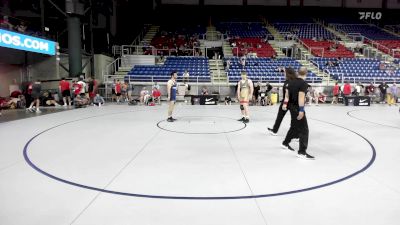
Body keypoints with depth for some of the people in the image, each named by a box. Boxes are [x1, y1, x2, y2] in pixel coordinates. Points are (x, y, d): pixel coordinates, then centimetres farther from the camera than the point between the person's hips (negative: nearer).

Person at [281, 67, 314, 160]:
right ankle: (302, 152, -7)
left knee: (294, 126, 25)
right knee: (304, 129, -5)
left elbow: (287, 93, 14)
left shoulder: (291, 82, 8)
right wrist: (301, 110, -26)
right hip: (297, 108, -9)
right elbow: (301, 96, -24)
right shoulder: (304, 83, -16)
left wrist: (285, 103, 20)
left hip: (291, 106, 9)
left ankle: (285, 143, 38)